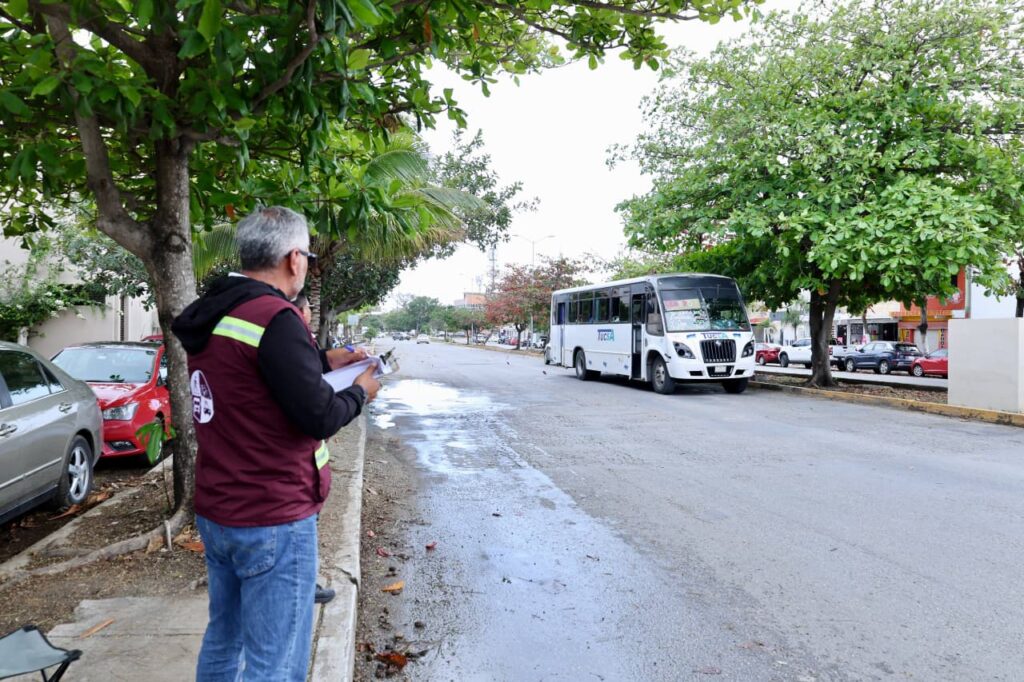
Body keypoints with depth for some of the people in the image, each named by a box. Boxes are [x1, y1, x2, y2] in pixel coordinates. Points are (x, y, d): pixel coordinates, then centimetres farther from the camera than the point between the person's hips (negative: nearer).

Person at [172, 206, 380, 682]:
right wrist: (359, 392, -3)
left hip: (215, 513, 9)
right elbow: (319, 418, -21)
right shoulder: (275, 318, -22)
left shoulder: (211, 316, 6)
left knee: (222, 641, 22)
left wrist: (325, 360, 22)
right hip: (273, 523, -9)